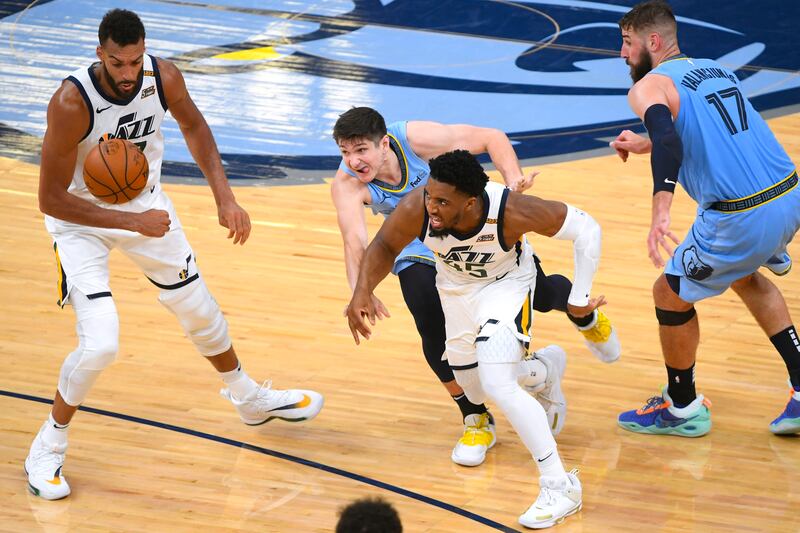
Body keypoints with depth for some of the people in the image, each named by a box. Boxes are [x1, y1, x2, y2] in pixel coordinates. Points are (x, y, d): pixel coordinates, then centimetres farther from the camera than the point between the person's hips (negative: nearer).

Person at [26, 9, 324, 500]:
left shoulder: (163, 77, -20)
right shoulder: (71, 104, -34)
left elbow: (193, 126, 4)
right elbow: (51, 199, -28)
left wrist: (225, 197, -2)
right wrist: (133, 222, -29)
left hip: (145, 202, 5)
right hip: (81, 218, -5)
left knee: (200, 310, 19)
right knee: (100, 344, -18)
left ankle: (249, 398, 46)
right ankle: (48, 448, 4)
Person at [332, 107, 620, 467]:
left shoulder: (416, 138, -34)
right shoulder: (346, 184, -31)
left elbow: (490, 137, -23)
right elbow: (355, 240, -46)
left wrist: (513, 179, -40)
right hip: (418, 252, 1)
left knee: (540, 295, 5)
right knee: (433, 327, -20)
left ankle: (584, 315, 46)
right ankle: (475, 419, 1)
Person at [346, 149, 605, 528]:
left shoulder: (510, 211, -40)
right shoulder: (415, 209, -34)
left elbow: (585, 228, -25)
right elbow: (384, 247, -10)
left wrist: (579, 297, -22)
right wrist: (363, 292, -24)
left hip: (506, 284, -5)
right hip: (455, 289, 5)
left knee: (497, 385, -25)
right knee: (475, 391, 21)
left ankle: (560, 486, -16)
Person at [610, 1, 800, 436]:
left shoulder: (649, 86, -5)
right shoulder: (715, 70, 19)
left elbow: (669, 141, -26)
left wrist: (660, 212, -38)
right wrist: (646, 145, 39)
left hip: (741, 218, -8)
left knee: (671, 294, 13)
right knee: (745, 275, 35)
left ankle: (681, 408, 27)